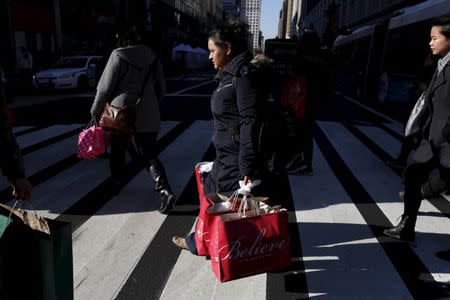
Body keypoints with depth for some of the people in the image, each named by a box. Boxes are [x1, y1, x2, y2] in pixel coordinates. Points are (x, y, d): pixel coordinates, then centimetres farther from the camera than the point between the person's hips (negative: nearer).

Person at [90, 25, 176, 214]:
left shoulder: (118, 56, -8)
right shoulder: (153, 58, 7)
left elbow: (105, 88, -8)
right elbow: (161, 89, 13)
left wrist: (95, 111, 4)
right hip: (148, 117, 4)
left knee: (118, 153, 18)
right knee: (150, 155, 6)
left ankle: (116, 186, 35)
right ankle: (165, 191, -12)